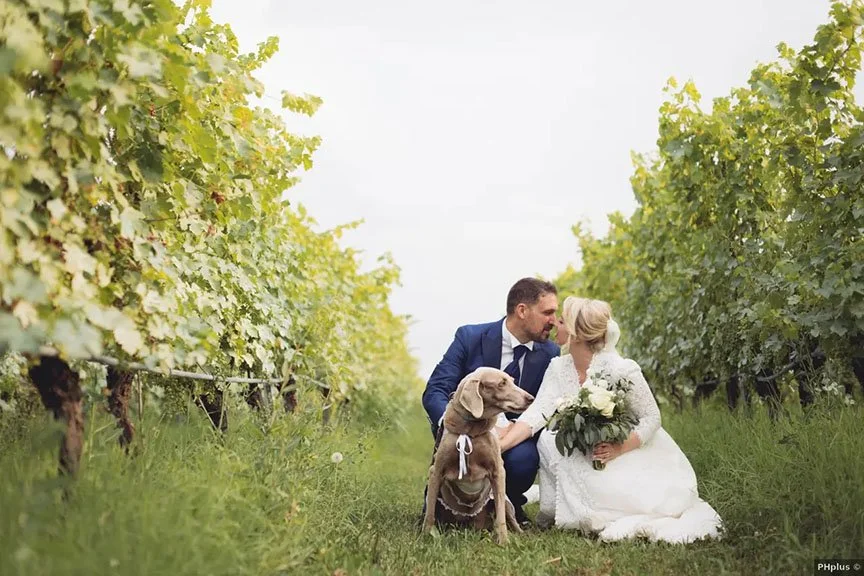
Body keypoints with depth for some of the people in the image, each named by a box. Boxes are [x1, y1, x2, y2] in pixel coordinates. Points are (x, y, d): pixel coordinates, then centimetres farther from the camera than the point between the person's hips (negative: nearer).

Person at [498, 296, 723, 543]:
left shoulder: (623, 370, -21)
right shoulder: (559, 368, -7)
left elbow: (652, 417, -15)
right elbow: (537, 412, -16)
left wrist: (619, 449, -32)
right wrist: (500, 446, -31)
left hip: (635, 453, -3)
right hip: (586, 454, 4)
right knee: (548, 438, -21)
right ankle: (552, 511, -6)